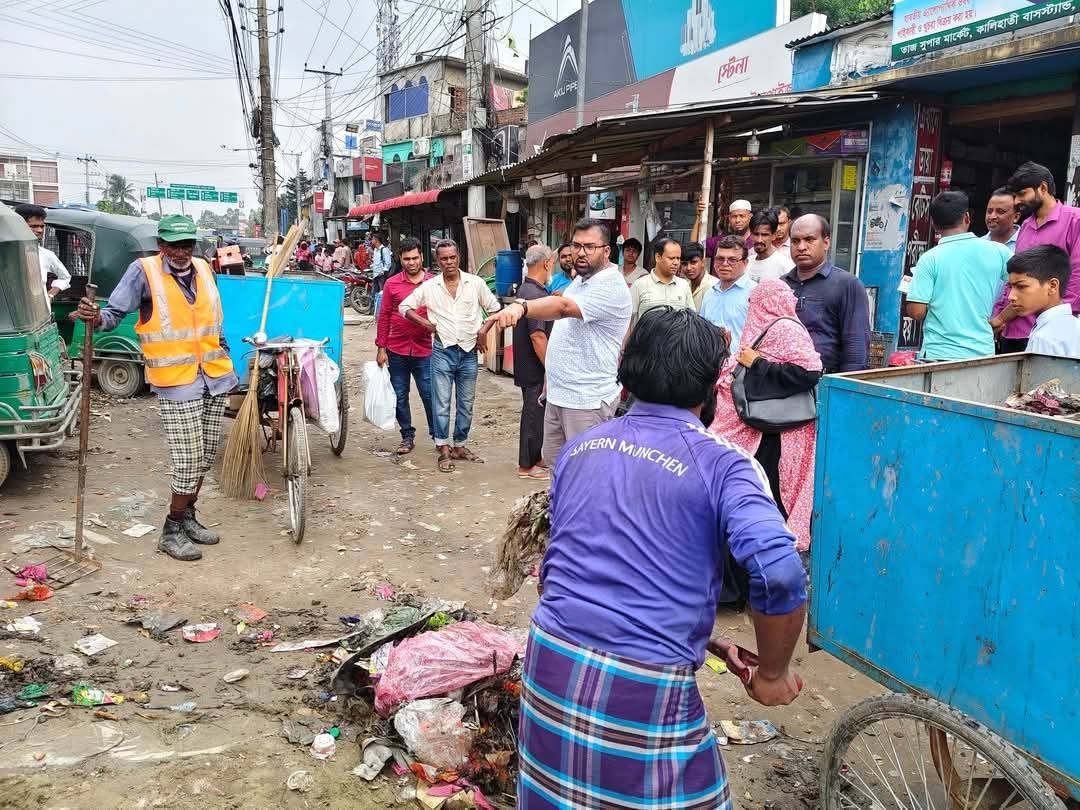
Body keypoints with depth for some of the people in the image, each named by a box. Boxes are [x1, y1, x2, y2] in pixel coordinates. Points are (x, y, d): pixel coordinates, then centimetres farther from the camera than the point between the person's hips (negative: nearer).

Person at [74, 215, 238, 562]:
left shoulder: (203, 268, 10)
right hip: (176, 384, -6)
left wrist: (225, 357, 22)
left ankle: (187, 517, 31)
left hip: (215, 379, 6)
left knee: (205, 456, 14)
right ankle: (172, 532, 10)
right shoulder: (143, 271, -7)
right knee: (188, 461, -6)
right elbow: (115, 312, -10)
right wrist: (97, 318, -32)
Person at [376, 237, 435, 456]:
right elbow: (384, 317, 5)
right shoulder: (392, 284, 2)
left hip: (425, 350, -2)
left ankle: (437, 434, 18)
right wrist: (381, 348, 2)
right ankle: (407, 436, 24)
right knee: (400, 396, 10)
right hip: (397, 350, 2)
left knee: (430, 394, 0)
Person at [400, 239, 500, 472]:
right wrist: (425, 323, -4)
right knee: (441, 404, -2)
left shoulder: (475, 283, 0)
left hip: (469, 351, 1)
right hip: (443, 350, -1)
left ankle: (460, 446, 23)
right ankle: (444, 451, 4)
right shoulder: (429, 287, 0)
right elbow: (404, 307, 8)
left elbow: (494, 308, 10)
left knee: (466, 404, 10)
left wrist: (484, 331, -2)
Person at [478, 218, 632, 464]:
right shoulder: (580, 280, 13)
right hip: (558, 395, 10)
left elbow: (563, 307, -37)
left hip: (588, 401, -9)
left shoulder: (611, 287, -19)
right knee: (555, 461, 17)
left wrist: (520, 307, -53)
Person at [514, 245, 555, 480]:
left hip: (530, 367, 10)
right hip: (535, 367, -10)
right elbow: (537, 336, -24)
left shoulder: (525, 289, 11)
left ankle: (536, 458, 31)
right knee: (534, 414, 1)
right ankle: (527, 466, 11)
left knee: (536, 413, 19)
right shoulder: (535, 294, -22)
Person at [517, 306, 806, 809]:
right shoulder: (721, 464, -7)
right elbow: (780, 576, -22)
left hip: (550, 661, 5)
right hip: (643, 687, -4)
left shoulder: (579, 449, 10)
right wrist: (771, 674, -3)